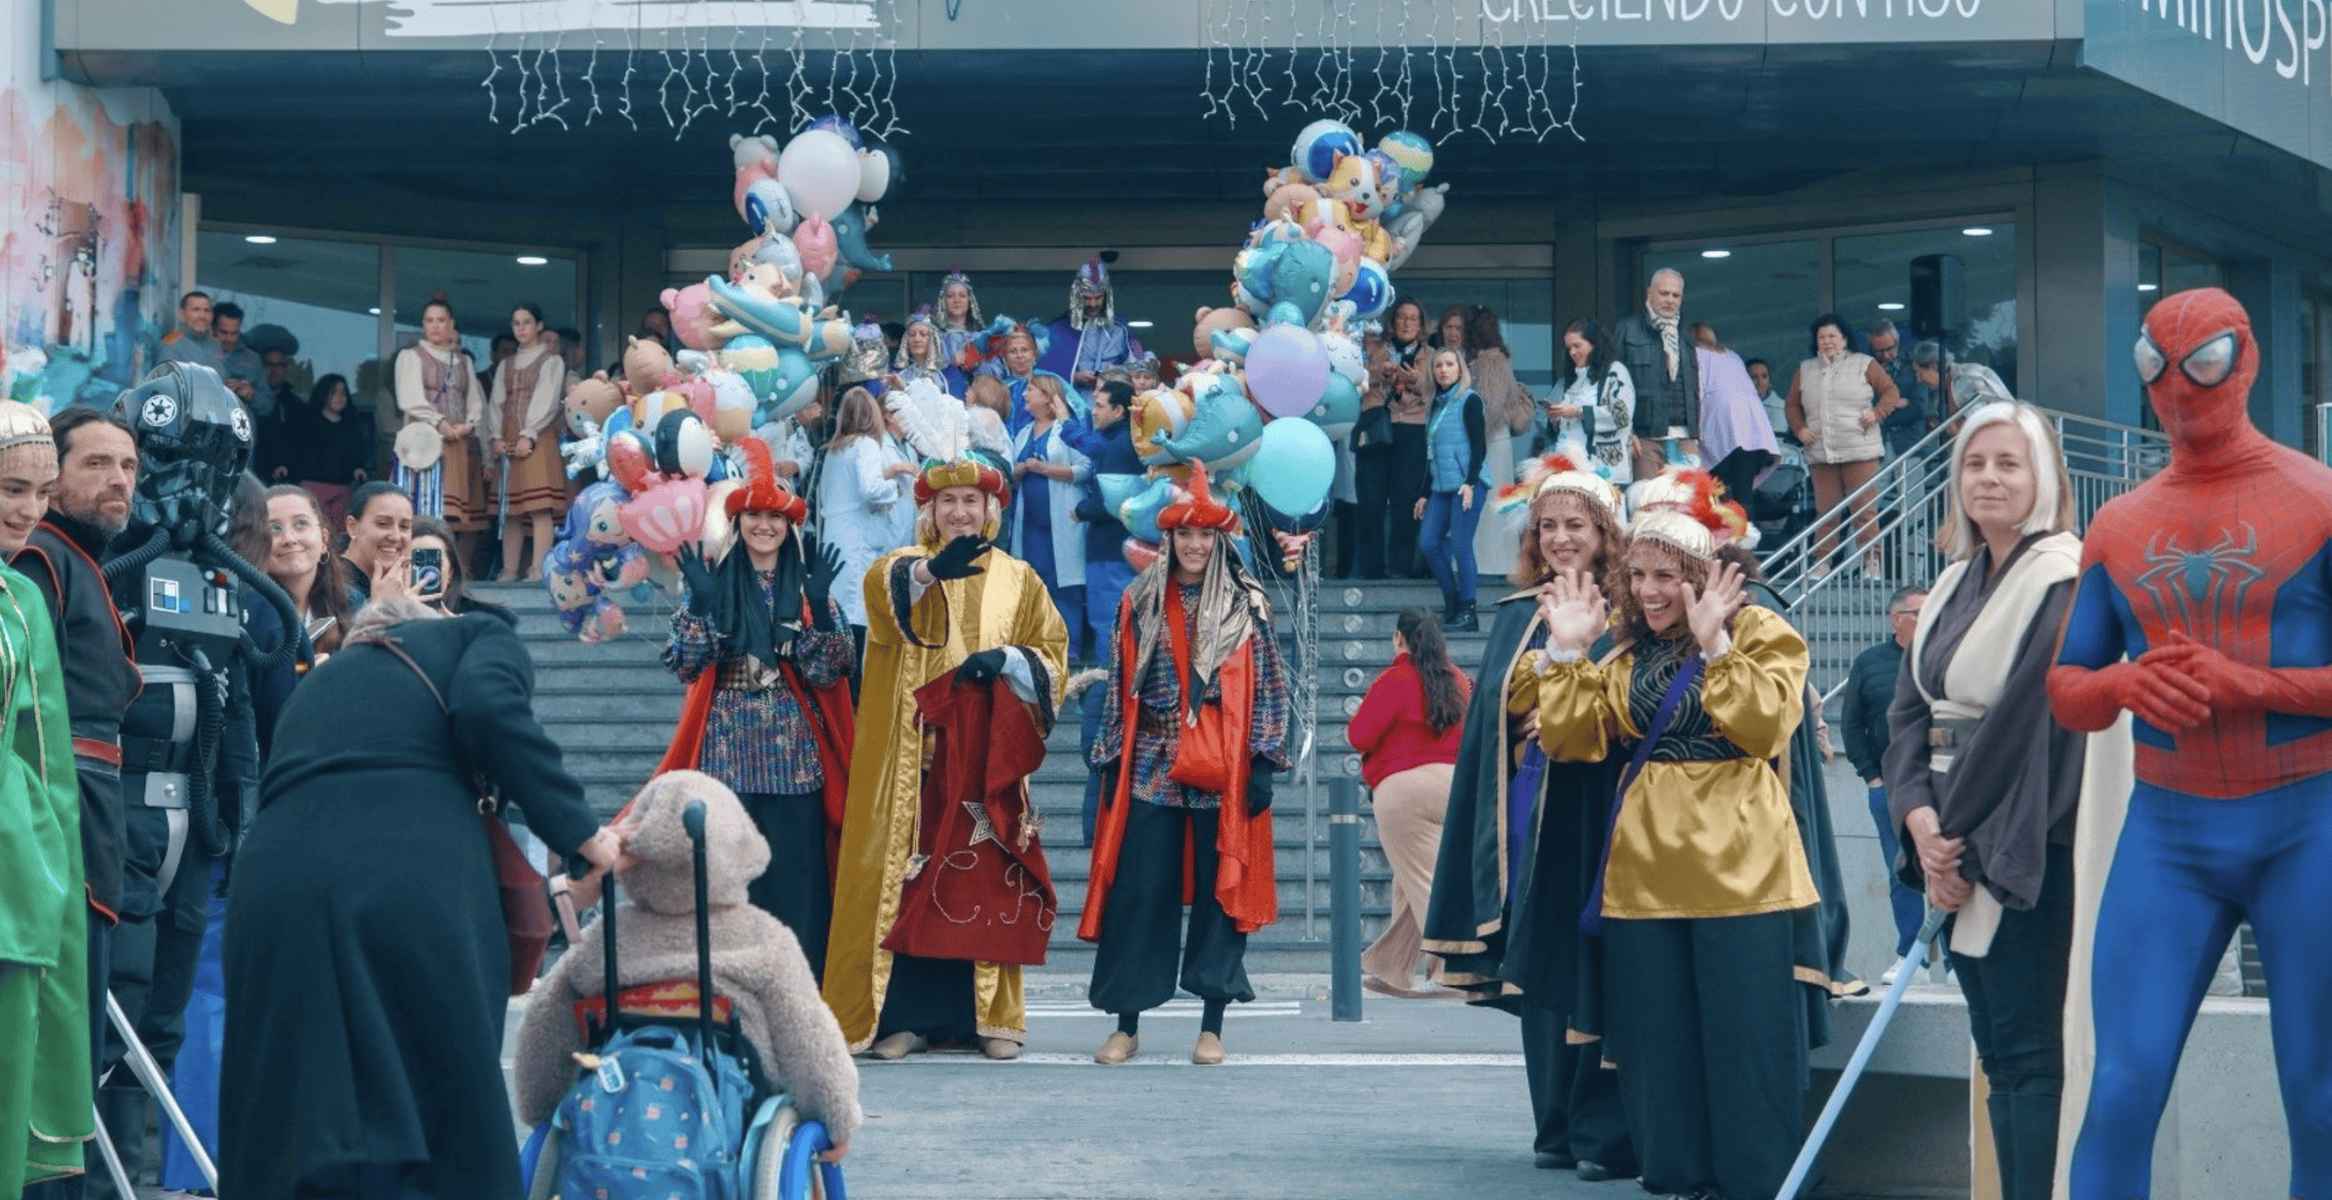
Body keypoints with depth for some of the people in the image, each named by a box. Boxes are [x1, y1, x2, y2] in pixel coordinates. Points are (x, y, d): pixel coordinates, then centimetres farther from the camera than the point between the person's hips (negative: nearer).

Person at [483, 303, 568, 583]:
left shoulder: (551, 361, 6)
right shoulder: (506, 365, 21)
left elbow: (547, 400, -5)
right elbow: (496, 403, 12)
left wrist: (528, 436, -15)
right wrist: (496, 437, -4)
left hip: (536, 440, -5)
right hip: (508, 442, 5)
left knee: (539, 507, -14)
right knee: (509, 509, 1)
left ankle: (538, 571, -20)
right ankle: (509, 572, 1)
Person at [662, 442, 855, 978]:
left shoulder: (809, 584, 7)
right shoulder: (711, 581, 7)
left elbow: (828, 673, -2)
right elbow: (686, 666, -3)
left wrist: (819, 606, -16)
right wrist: (700, 605, -16)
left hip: (794, 758, 0)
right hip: (726, 753, 0)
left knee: (794, 873, -2)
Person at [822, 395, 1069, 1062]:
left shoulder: (1018, 580, 12)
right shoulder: (901, 568, 7)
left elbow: (1053, 658, 9)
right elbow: (884, 589, -19)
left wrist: (1006, 661, -12)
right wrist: (932, 569, -40)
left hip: (986, 755, 1)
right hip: (911, 755, -1)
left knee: (987, 879, -1)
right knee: (907, 875, -5)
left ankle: (991, 1015, 6)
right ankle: (905, 1015, -1)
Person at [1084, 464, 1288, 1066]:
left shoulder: (1247, 604, 4)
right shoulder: (1140, 601, 9)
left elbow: (1269, 686, 3)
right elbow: (1121, 684, 11)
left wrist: (1263, 763, -4)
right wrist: (1112, 760, 7)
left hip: (1223, 771, -1)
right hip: (1151, 769, 1)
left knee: (1220, 891, 1)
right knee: (1138, 892, 0)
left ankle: (1212, 1026, 10)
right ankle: (1126, 1024, 9)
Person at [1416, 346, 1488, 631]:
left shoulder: (1469, 400, -3)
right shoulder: (1438, 404, 18)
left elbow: (1479, 444, -10)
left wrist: (1470, 483, -19)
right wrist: (1425, 494, 20)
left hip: (1467, 484, -7)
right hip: (1442, 487, 7)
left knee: (1461, 546, -9)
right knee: (1428, 543, 1)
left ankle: (1467, 612, -4)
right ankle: (1451, 602, 12)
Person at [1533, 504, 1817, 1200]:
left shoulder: (1758, 633, 0)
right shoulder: (1625, 652, 15)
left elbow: (1765, 724, -16)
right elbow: (1568, 740, 5)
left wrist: (1714, 645, -20)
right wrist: (1567, 652, -2)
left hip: (1736, 867, -5)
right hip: (1645, 870, 5)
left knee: (1746, 1041, -3)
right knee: (1656, 1039, 8)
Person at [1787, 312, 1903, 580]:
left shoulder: (1863, 364, 7)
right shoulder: (1805, 370, 17)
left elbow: (1891, 391, 6)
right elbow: (1793, 405, 22)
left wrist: (1877, 412, -9)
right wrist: (1799, 428, 6)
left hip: (1860, 450, -3)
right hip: (1820, 454, 3)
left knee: (1865, 510, -7)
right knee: (1826, 512, 2)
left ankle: (1872, 563, -5)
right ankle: (1822, 563, 5)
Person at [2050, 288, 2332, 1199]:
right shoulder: (2117, 525, 11)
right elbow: (2065, 694, 15)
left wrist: (2248, 685, -18)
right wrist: (2123, 684, -8)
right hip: (2164, 830, 3)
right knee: (2120, 1091, -5)